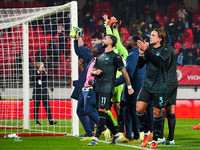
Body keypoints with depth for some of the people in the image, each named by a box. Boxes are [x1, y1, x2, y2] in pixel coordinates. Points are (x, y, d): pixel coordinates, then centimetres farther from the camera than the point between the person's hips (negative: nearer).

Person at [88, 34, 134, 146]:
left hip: (107, 88, -8)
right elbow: (92, 71, 25)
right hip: (98, 87, 8)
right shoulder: (100, 57, 21)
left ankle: (96, 138, -18)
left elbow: (124, 71, -1)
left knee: (102, 111, -14)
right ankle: (116, 135, 18)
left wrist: (129, 86, -1)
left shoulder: (114, 56, -3)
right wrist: (95, 72, -1)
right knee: (104, 113, 8)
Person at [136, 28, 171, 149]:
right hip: (147, 85, 5)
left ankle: (155, 140, 10)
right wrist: (141, 54, -10)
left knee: (157, 112, -1)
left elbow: (158, 60, -25)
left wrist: (146, 50, -28)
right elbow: (140, 65, 7)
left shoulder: (165, 51, -5)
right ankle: (147, 133, 14)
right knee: (139, 108, -7)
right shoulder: (150, 50, 10)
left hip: (160, 87, -5)